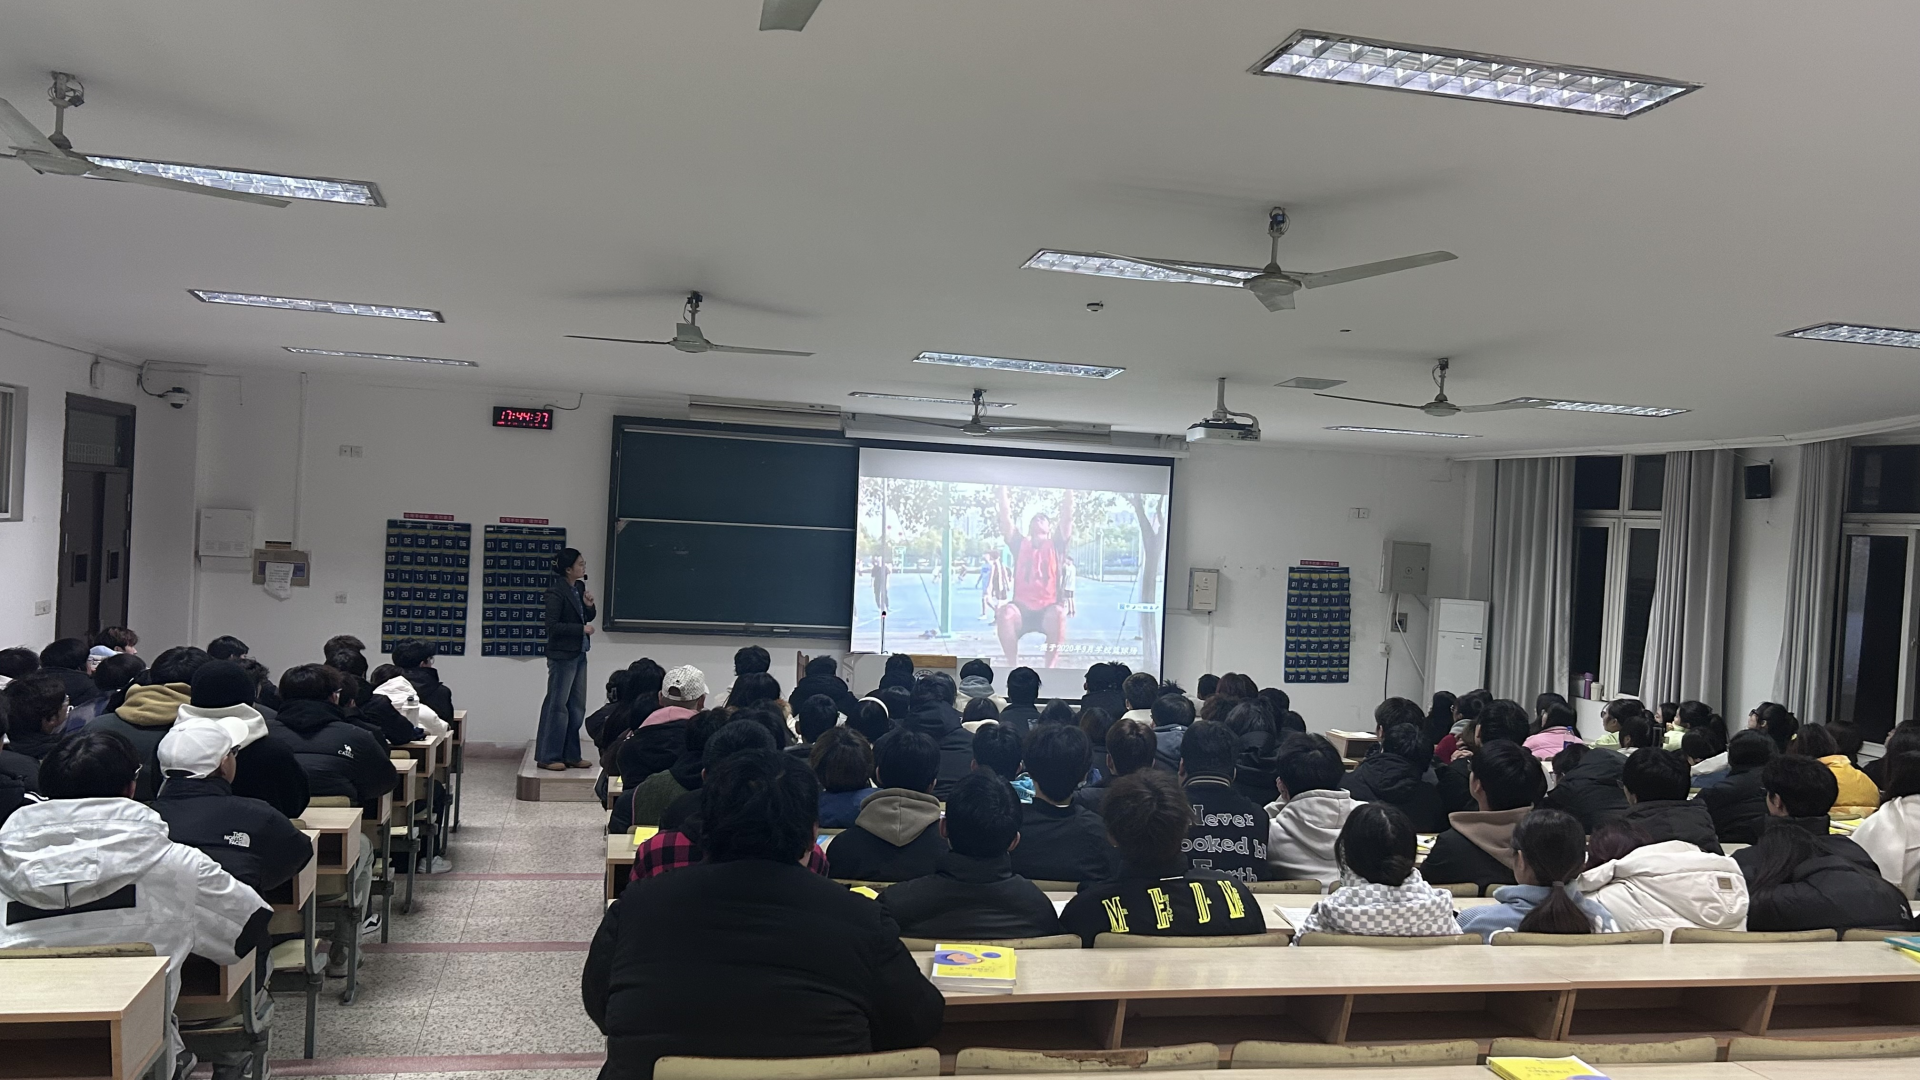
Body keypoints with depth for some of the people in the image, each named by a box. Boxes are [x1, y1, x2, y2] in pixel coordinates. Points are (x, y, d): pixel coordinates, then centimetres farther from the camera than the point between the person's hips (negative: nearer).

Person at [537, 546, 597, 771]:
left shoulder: (579, 587, 8)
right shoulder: (556, 592, -15)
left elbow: (590, 617, 17)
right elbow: (552, 626, -19)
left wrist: (589, 605, -3)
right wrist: (581, 629, -16)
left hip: (579, 654, 9)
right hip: (562, 655, -9)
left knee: (577, 707, 12)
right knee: (557, 705, -2)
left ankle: (571, 755, 20)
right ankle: (547, 757, 6)